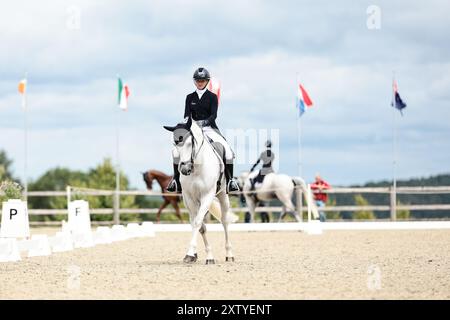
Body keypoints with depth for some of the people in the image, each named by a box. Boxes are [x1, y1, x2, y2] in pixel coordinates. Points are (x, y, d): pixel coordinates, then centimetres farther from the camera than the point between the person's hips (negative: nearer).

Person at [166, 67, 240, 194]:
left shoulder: (212, 97, 3)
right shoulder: (190, 97, 11)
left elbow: (214, 115, -9)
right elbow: (187, 114, 1)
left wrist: (205, 122, -29)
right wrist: (187, 120, -24)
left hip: (209, 128, -2)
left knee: (227, 149, -24)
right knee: (176, 150, -18)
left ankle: (230, 180, -13)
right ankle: (176, 180, -7)